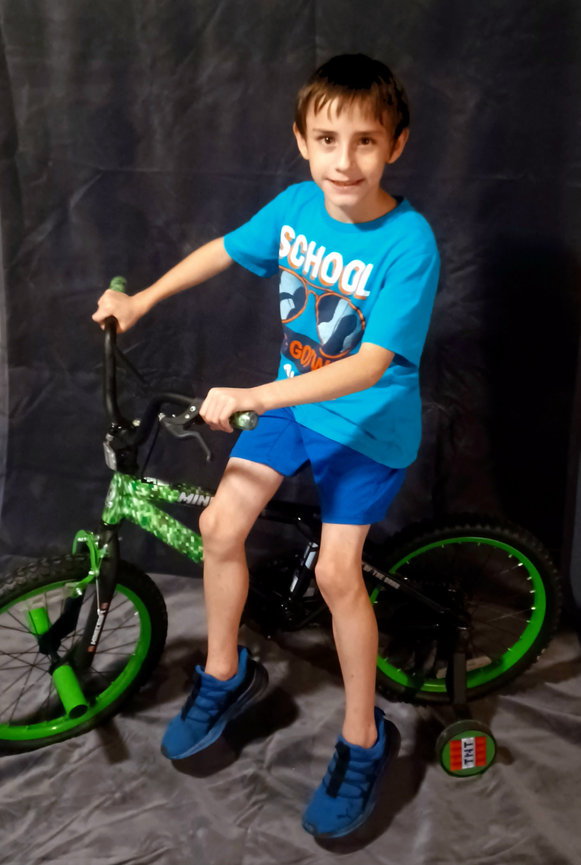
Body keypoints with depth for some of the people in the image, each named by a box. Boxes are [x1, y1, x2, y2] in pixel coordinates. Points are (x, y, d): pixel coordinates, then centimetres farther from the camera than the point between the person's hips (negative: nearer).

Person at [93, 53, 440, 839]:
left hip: (371, 420, -5)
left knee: (336, 571, -10)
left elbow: (370, 366, -31)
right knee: (220, 525, -3)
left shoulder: (409, 243, -24)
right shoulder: (295, 205, -7)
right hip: (292, 398, 6)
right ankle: (225, 676, 22)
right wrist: (141, 300, 13)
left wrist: (251, 398, -36)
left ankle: (363, 743, 13)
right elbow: (224, 250, 11)